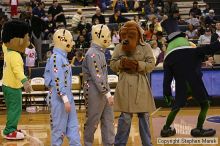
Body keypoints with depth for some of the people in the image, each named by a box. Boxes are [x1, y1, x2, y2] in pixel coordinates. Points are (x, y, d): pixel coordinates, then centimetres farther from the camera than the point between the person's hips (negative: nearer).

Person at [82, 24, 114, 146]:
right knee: (92, 122, 1)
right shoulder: (93, 54, -17)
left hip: (104, 91, 9)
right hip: (95, 93, -9)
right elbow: (97, 76, -22)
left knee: (108, 120, 8)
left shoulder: (100, 52, 13)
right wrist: (107, 93, -21)